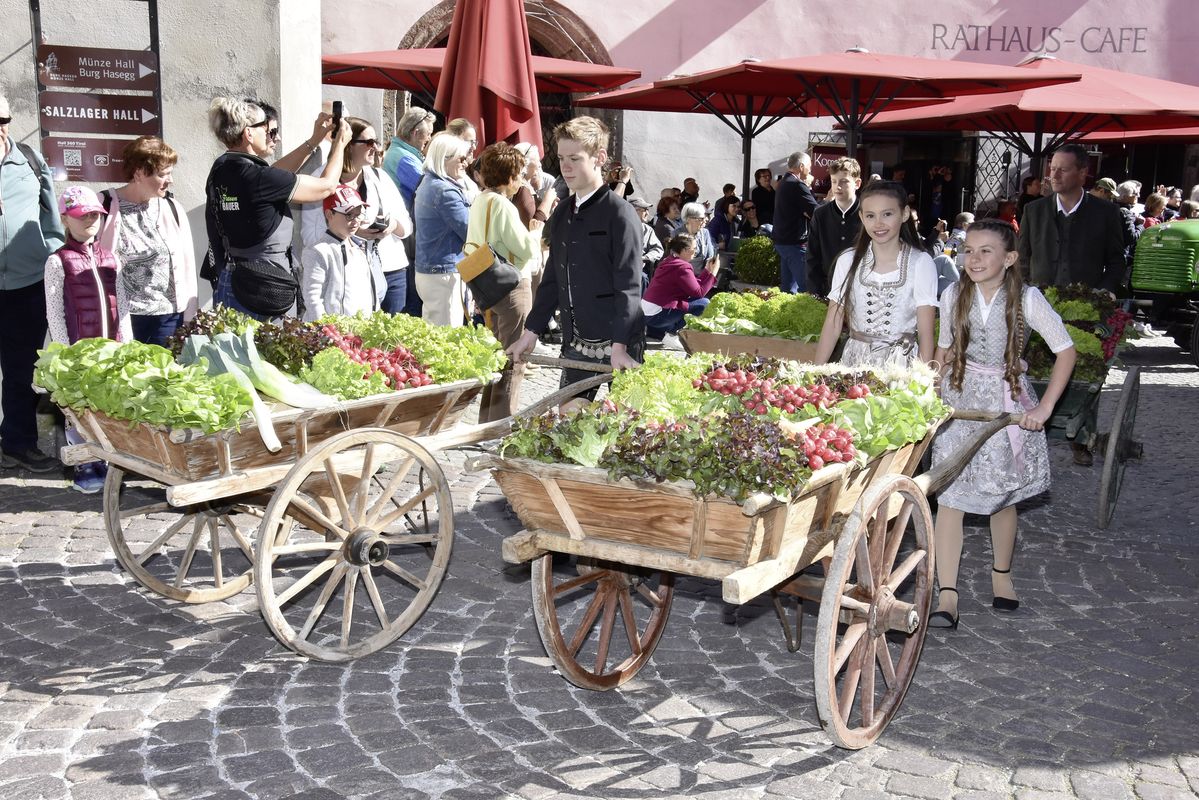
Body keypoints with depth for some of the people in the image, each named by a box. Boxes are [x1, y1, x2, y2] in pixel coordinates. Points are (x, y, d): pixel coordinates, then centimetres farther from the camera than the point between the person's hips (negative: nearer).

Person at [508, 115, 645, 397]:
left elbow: (628, 286, -15)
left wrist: (619, 346, -22)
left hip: (617, 345, -6)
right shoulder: (562, 213, 12)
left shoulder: (619, 213, -9)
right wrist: (530, 334, 14)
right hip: (575, 344, 7)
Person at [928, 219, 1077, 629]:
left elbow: (1066, 350, -5)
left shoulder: (1026, 298, -10)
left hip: (1007, 404, -1)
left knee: (1003, 497, 12)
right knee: (948, 496, -8)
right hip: (958, 401, 1)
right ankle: (947, 598, -6)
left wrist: (1045, 407, -11)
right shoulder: (954, 296, -2)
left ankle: (1001, 574, 38)